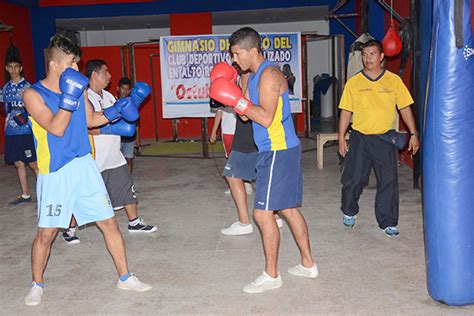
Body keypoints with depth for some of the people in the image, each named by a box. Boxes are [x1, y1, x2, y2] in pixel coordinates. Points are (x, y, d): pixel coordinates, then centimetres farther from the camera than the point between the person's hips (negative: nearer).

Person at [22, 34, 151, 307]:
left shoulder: (78, 87, 5)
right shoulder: (33, 95, -10)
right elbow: (56, 128, -21)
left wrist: (115, 111, 4)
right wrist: (69, 96, -26)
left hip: (85, 166, 4)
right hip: (55, 173, -4)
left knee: (109, 222, 5)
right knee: (46, 233, 5)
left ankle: (125, 278, 19)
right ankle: (37, 285, 30)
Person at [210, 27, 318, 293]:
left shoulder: (269, 74, -16)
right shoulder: (254, 76, 15)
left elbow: (266, 118, -23)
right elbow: (248, 114, 16)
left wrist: (238, 100, -19)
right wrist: (230, 93, 4)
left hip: (278, 152, -10)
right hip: (280, 150, 10)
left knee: (263, 213, -6)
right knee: (288, 208, 16)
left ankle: (271, 275, 6)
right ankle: (308, 264, 27)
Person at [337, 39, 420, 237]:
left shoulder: (394, 80, 2)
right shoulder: (353, 83, 1)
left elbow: (405, 108, 5)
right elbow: (346, 112, 3)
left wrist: (413, 134, 1)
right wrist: (341, 138, 0)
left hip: (385, 138, 0)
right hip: (359, 138, 0)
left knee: (388, 182, 1)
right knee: (353, 179, 5)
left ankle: (388, 222, 15)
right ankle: (349, 212, 31)